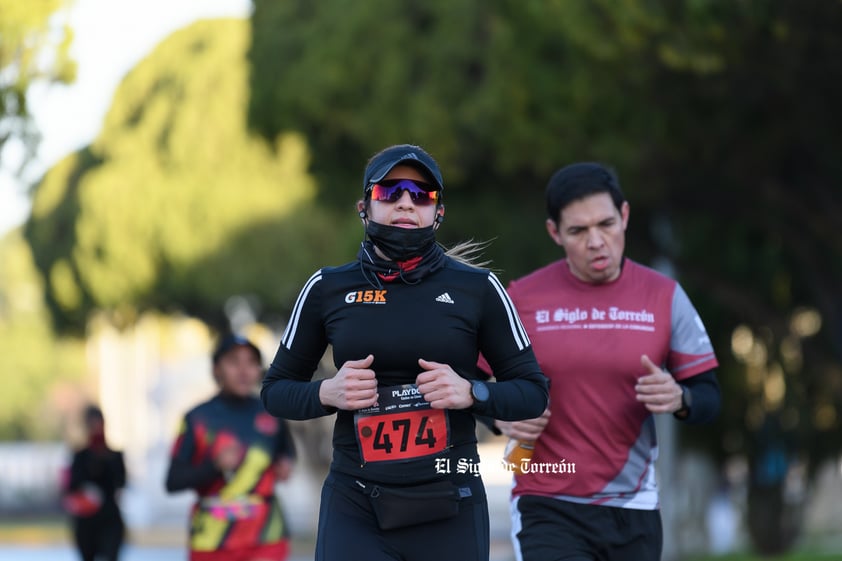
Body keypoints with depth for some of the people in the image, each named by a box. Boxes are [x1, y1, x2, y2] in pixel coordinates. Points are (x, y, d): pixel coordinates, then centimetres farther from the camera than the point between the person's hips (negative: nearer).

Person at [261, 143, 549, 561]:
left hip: (449, 510, 0)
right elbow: (276, 390, 12)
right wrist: (327, 393, -9)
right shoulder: (328, 288, 5)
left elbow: (533, 392, 6)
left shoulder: (477, 289, 2)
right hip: (354, 510, 0)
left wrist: (471, 393, -13)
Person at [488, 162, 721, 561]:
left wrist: (679, 399, -19)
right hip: (547, 511, -3)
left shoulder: (664, 297, 2)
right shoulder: (521, 300, -2)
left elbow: (707, 396, 3)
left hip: (633, 511, 3)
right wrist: (501, 416, -14)